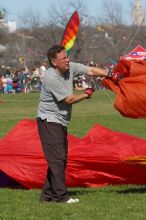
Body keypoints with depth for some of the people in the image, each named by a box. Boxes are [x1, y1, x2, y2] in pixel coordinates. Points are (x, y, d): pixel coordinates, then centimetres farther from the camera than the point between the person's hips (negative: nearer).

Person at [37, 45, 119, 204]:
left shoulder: (70, 67, 0)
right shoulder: (51, 78, -23)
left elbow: (90, 70, 5)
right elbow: (69, 99, -16)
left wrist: (109, 74, -7)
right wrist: (87, 94, -2)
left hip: (60, 122, 9)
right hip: (49, 120, -9)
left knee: (61, 158, 10)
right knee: (57, 158, -11)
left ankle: (47, 195, 15)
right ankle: (61, 196, -11)